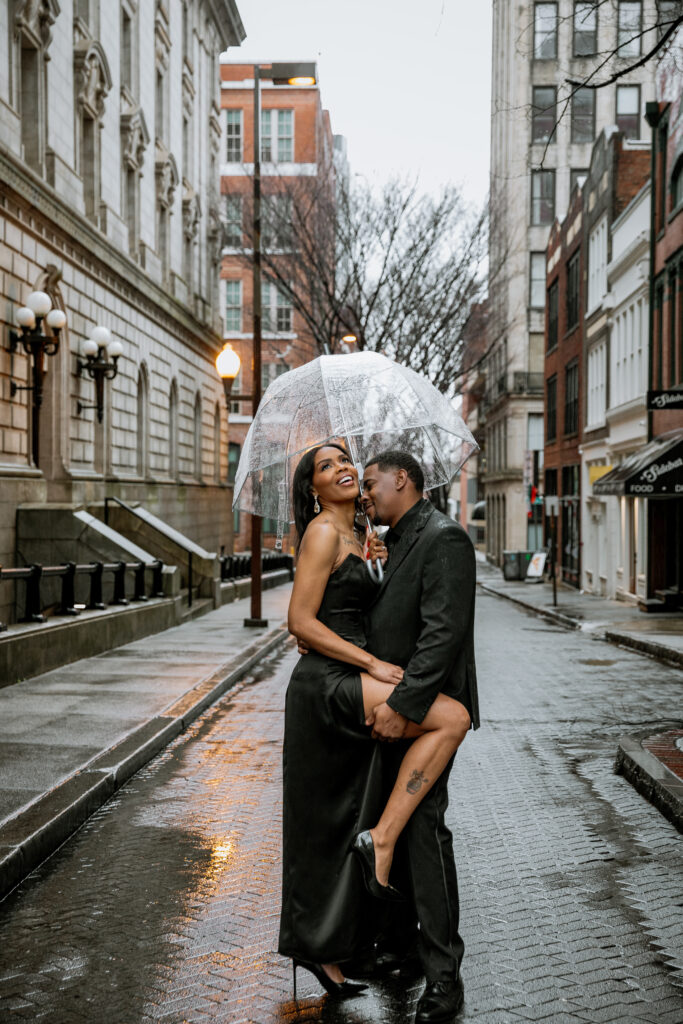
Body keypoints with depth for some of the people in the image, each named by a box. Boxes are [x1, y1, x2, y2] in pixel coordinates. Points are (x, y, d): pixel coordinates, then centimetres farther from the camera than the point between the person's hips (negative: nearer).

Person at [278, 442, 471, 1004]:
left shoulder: (351, 537, 18)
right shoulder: (323, 531, -10)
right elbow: (301, 621, -16)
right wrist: (375, 666, -17)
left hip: (345, 686, 9)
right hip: (328, 684, -9)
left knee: (334, 831, 12)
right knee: (453, 717, -21)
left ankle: (322, 950, 23)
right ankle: (382, 838, -14)